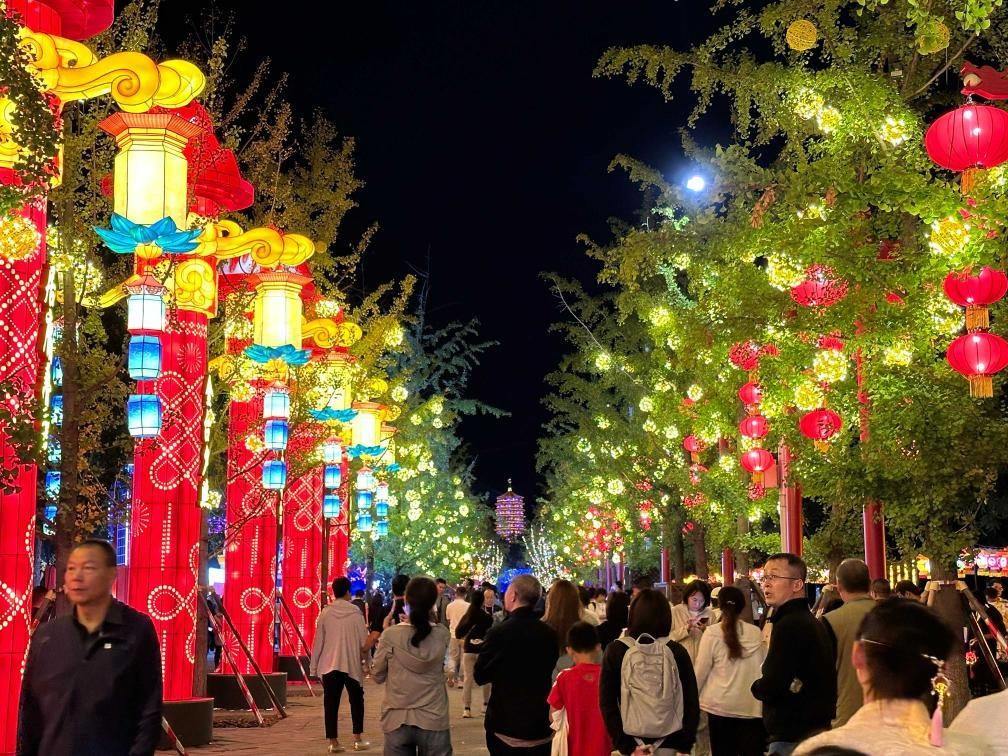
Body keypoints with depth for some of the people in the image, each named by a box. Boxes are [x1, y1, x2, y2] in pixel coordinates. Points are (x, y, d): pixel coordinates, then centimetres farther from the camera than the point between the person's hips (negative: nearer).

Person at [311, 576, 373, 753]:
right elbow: (364, 646, -7)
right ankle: (358, 739, 14)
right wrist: (373, 637, 14)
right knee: (356, 702, 16)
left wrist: (314, 666, 6)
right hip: (352, 665, -1)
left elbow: (318, 643, -1)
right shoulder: (355, 613, -6)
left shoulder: (325, 613, -3)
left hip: (329, 666, 1)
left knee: (331, 705, 6)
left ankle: (333, 742, 4)